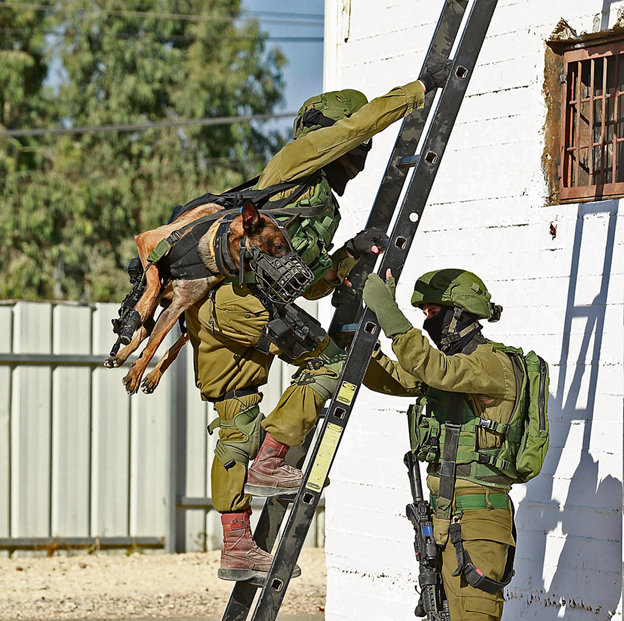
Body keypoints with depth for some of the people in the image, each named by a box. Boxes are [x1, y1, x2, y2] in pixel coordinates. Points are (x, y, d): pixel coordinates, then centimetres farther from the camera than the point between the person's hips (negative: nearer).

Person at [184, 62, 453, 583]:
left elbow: (313, 285, 28)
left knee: (238, 427, 8)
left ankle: (236, 546, 10)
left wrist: (350, 256, 12)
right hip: (240, 292, -10)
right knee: (330, 359, -4)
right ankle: (270, 461, -9)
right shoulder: (297, 158, 9)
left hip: (212, 312, 10)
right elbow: (362, 122, 3)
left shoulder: (323, 206, 33)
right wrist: (422, 87, 12)